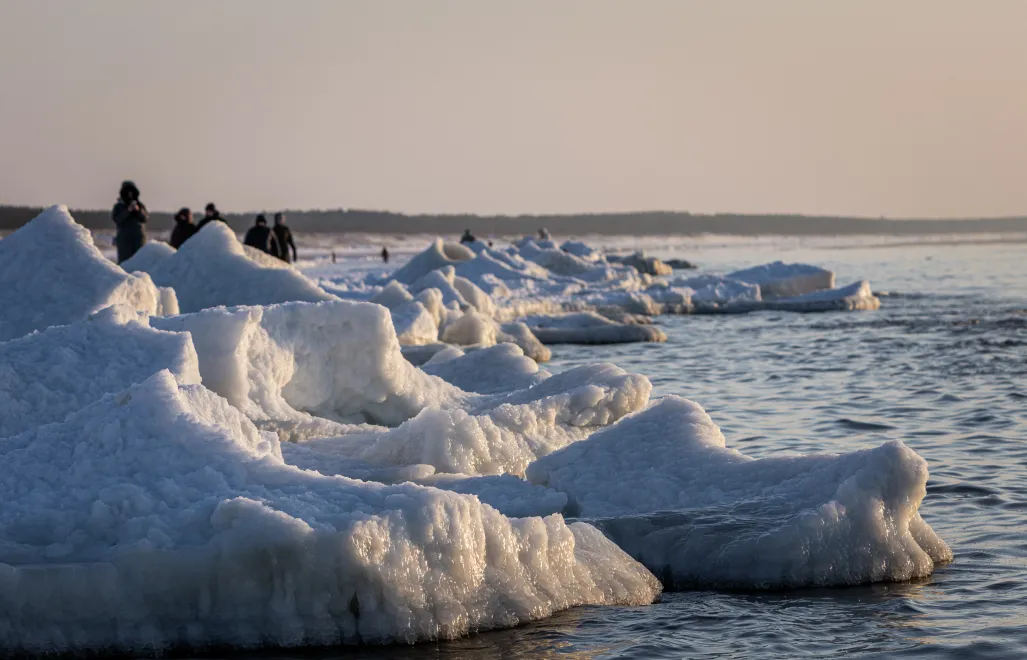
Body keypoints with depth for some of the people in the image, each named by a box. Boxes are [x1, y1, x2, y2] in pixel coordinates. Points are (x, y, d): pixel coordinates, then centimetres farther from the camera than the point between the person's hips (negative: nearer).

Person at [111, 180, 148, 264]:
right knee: (124, 260, -10)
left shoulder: (140, 205, 12)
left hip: (139, 237, 2)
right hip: (124, 238, -2)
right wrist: (128, 211, -16)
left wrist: (138, 210, -17)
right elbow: (116, 219, -7)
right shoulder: (118, 206, 6)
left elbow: (145, 218, 1)